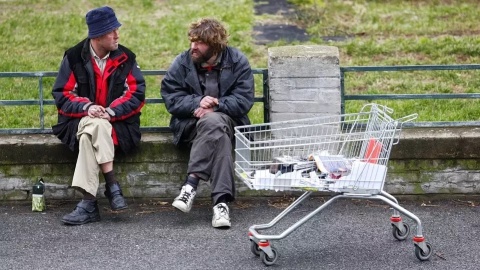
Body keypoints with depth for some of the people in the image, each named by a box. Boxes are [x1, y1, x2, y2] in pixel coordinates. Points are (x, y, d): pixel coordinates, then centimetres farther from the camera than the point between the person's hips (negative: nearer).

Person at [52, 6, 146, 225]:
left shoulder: (125, 58, 3)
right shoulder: (74, 57, 2)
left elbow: (137, 93, -1)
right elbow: (61, 94, 0)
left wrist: (112, 111, -17)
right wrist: (86, 108, -18)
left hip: (118, 123, 0)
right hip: (79, 121, 1)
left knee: (91, 132, -34)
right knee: (94, 127, -36)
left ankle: (89, 204, -35)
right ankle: (112, 185, -33)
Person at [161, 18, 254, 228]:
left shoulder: (237, 62, -1)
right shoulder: (182, 63, 0)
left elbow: (244, 100, -9)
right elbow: (170, 97, -6)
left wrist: (214, 106, -22)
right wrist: (197, 103, -23)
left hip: (227, 119, 1)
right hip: (190, 123, 0)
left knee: (214, 123, -37)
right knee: (217, 131, -35)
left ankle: (191, 184, -38)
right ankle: (221, 201, -42)